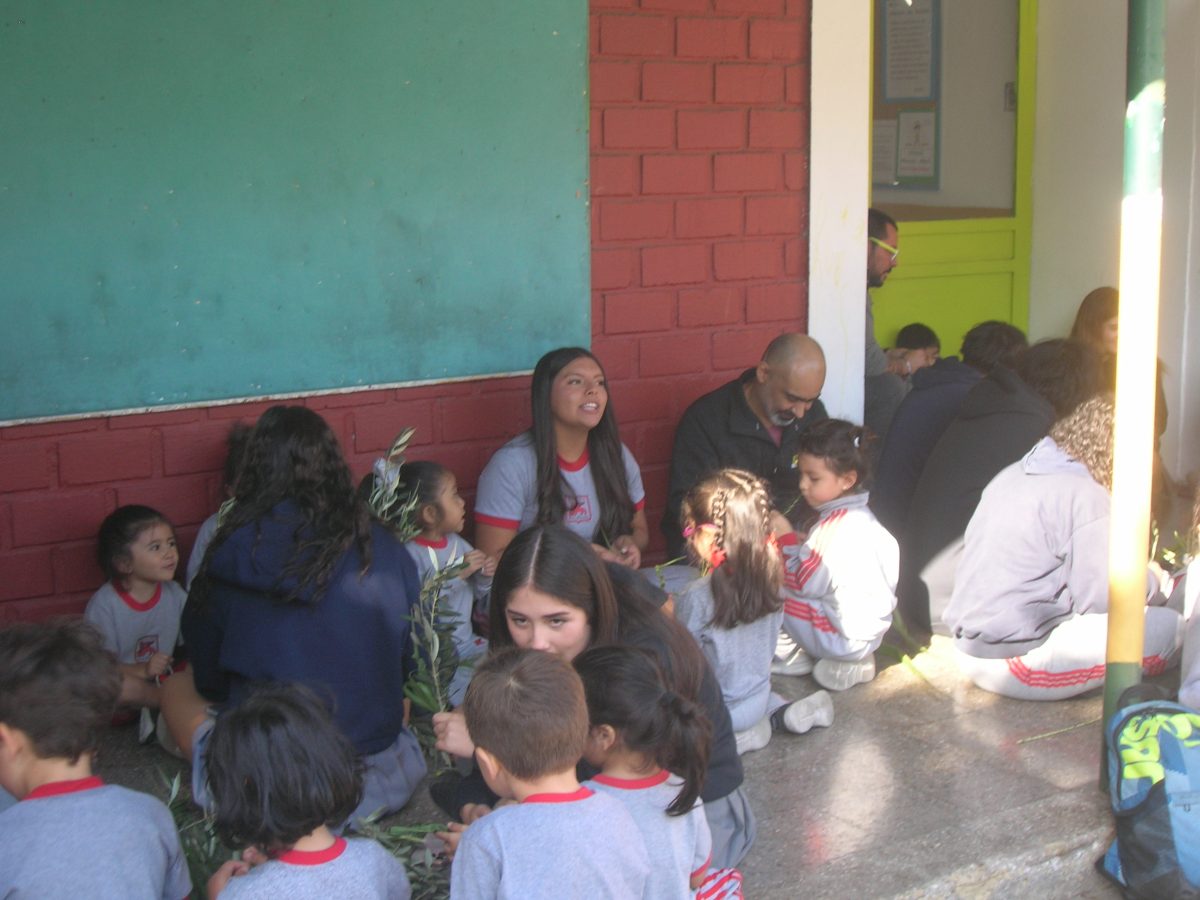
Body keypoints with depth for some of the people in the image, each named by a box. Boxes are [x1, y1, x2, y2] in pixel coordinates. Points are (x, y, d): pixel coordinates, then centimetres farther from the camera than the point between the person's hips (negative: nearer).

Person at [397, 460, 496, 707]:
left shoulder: (458, 544, 8)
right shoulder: (410, 555, -13)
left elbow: (483, 606, 16)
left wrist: (485, 578, -4)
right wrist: (455, 576, -25)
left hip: (467, 646, 7)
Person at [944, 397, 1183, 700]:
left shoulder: (1015, 473, 11)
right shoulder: (1086, 497, -15)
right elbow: (1100, 601, -12)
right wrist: (1149, 583, 8)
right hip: (1011, 664, -9)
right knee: (1170, 627, -9)